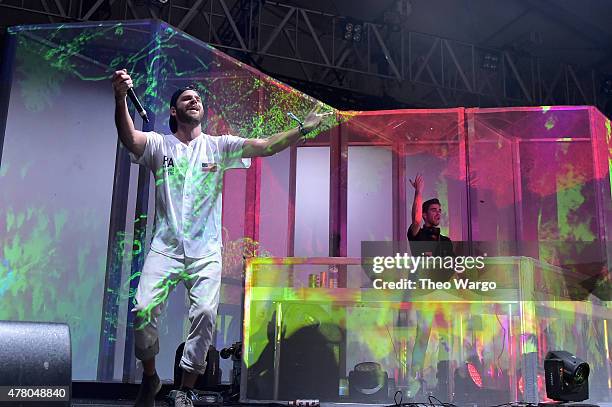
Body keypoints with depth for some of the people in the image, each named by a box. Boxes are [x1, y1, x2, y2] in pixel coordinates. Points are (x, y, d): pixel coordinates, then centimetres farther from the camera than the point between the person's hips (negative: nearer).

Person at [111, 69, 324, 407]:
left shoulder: (218, 146, 8)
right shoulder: (159, 145, 6)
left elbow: (265, 146, -4)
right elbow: (129, 138, -16)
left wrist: (302, 130, -20)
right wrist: (120, 97, -34)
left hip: (205, 251, 1)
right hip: (165, 248, 0)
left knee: (205, 313, -15)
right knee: (144, 309, -14)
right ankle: (150, 377, 14)